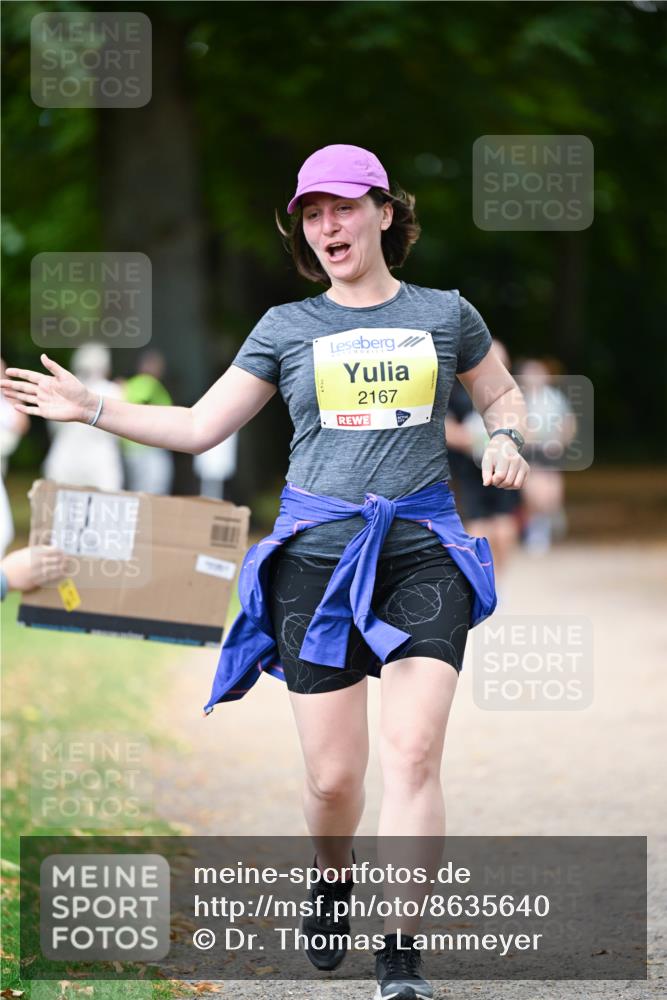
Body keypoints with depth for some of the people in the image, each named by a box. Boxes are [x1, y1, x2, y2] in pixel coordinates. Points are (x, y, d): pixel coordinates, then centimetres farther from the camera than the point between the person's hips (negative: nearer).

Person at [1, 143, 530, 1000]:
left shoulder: (444, 314, 8)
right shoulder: (286, 328, 9)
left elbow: (501, 392, 25)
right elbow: (200, 426, 12)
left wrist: (505, 440, 3)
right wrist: (91, 408, 5)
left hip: (422, 552, -1)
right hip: (315, 554, 1)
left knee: (412, 752, -15)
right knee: (333, 777, -2)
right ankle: (334, 880, 32)